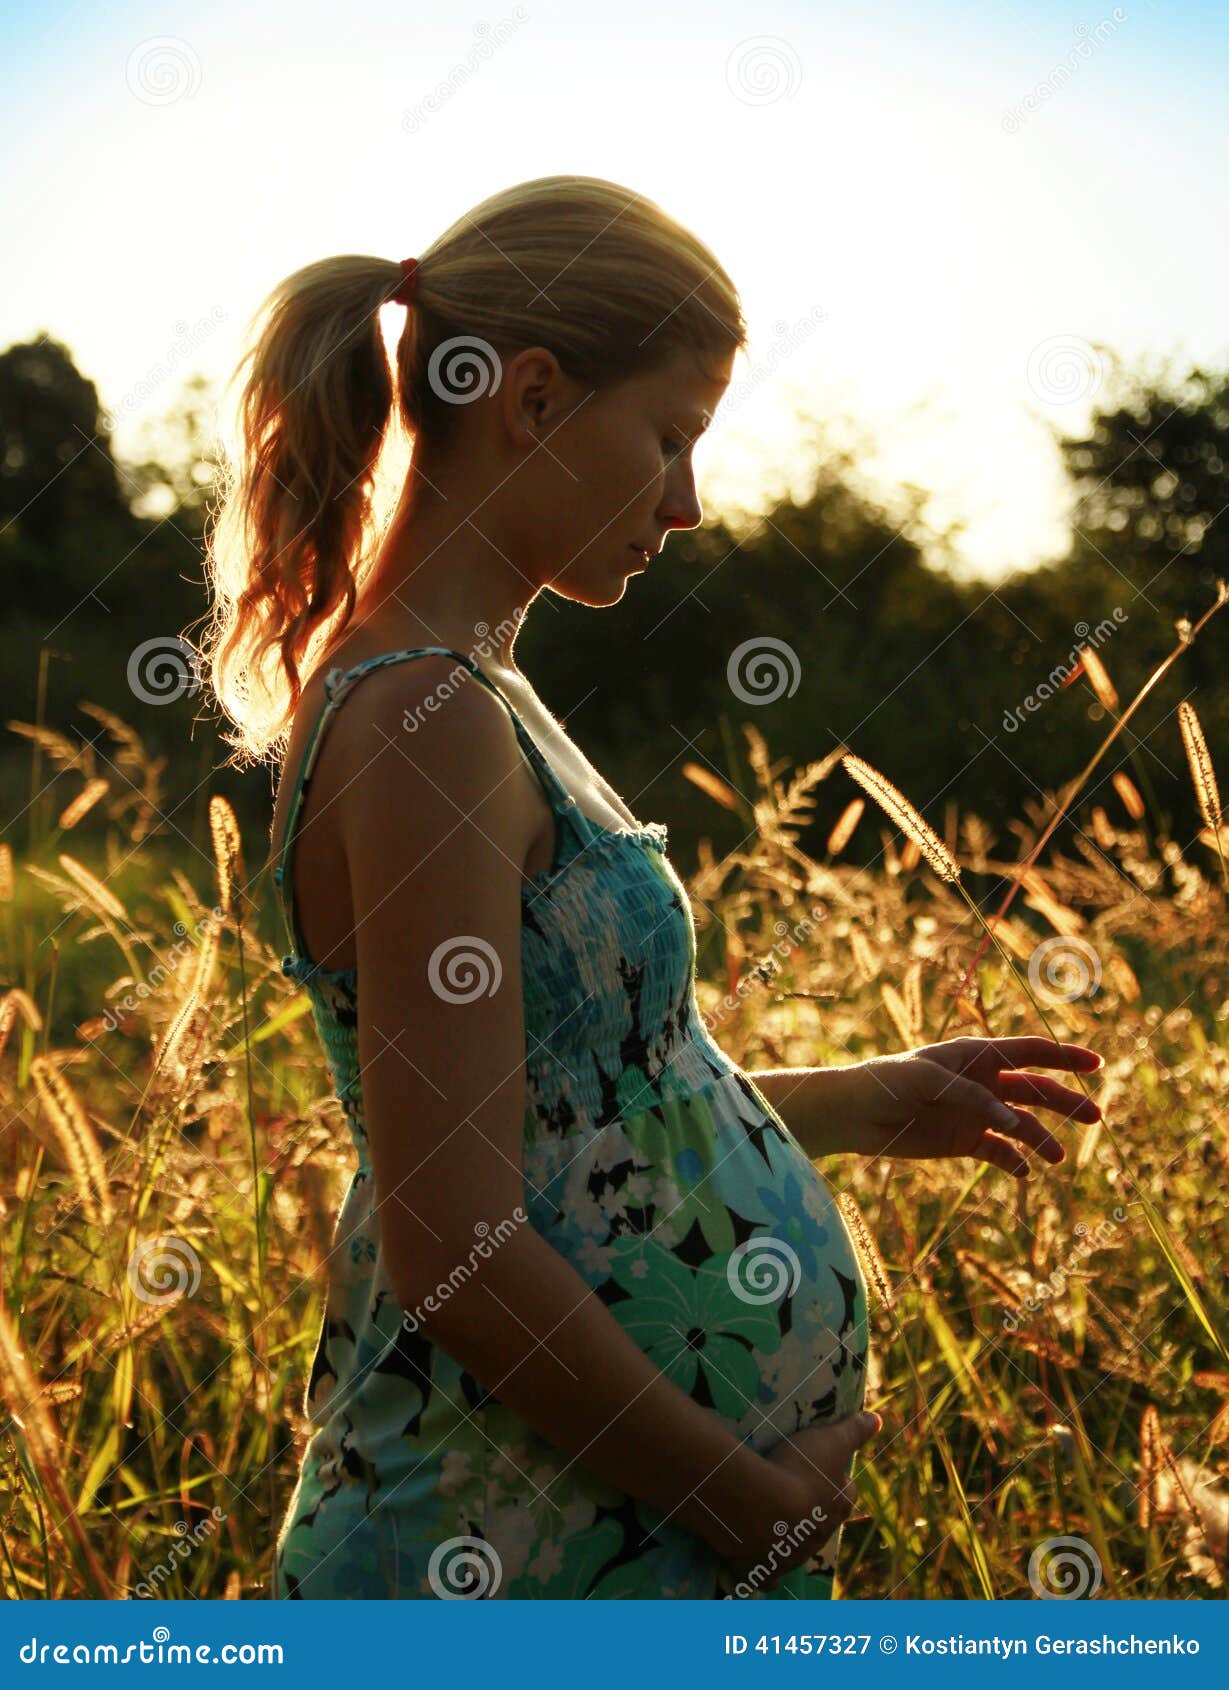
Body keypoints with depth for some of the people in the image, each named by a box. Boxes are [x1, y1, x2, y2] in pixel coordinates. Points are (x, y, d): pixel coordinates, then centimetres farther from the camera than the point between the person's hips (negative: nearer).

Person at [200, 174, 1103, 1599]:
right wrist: (751, 1497, -14)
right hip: (550, 1527, -9)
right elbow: (455, 1249, -24)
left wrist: (873, 1105, 15)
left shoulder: (452, 696, 8)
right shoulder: (423, 721, -21)